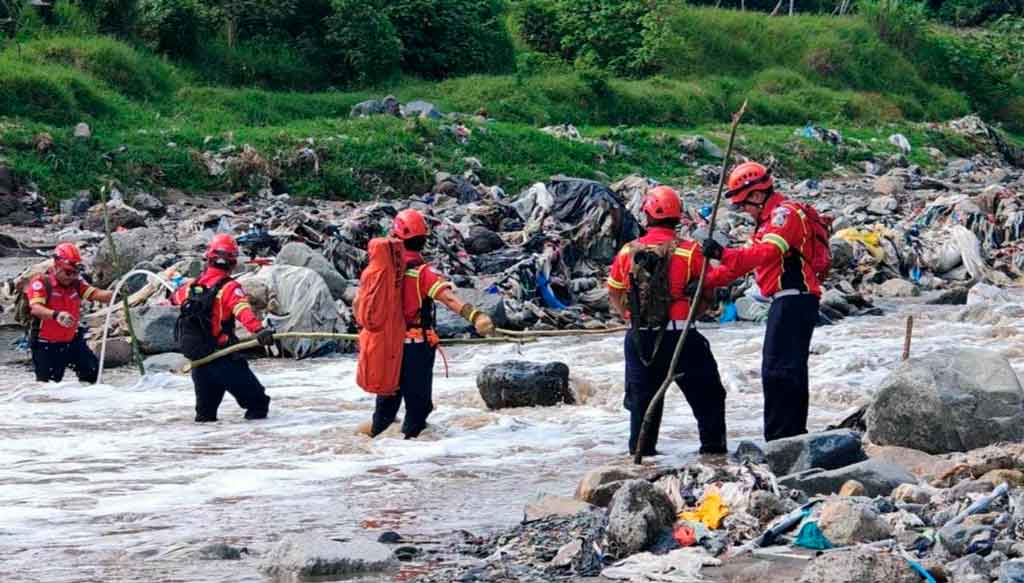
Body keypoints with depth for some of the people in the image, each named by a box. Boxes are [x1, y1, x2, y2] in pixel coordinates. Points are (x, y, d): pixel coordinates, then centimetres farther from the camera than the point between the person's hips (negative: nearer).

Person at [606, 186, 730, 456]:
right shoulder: (689, 252, -12)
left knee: (643, 395, 17)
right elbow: (708, 291, -5)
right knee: (706, 394, 11)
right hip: (680, 338, -3)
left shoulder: (628, 252, -1)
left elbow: (613, 294, 11)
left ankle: (640, 450, 20)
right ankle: (713, 445, 13)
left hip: (639, 339, 3)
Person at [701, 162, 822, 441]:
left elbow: (767, 254, -26)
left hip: (793, 300, -11)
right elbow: (747, 260, 22)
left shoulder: (785, 213, -11)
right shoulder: (771, 219, 23)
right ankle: (794, 434, 23)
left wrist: (723, 254, -32)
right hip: (791, 301, 11)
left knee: (776, 371, -13)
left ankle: (780, 439, -14)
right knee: (791, 371, 15)